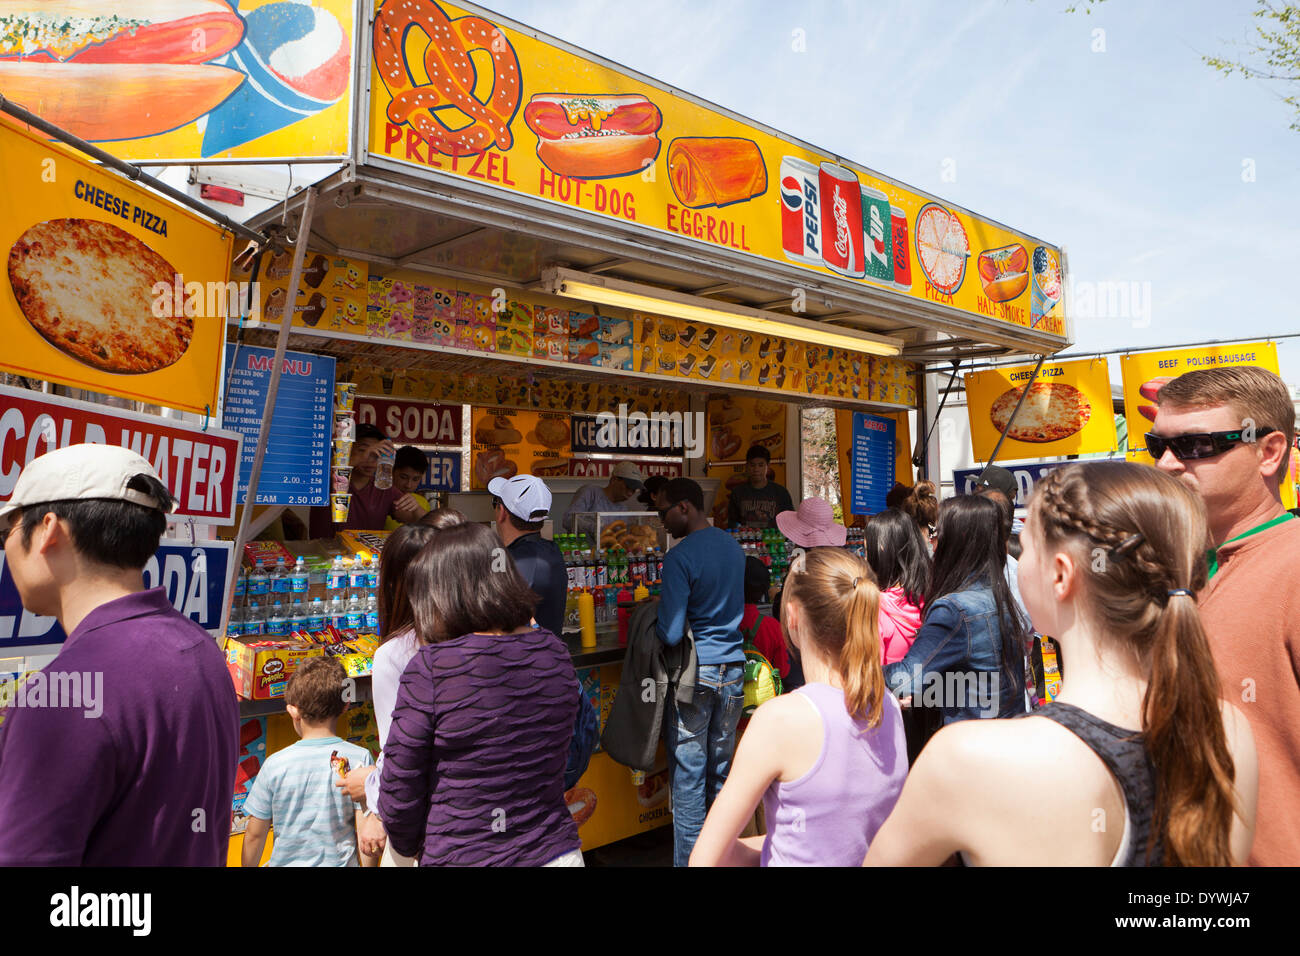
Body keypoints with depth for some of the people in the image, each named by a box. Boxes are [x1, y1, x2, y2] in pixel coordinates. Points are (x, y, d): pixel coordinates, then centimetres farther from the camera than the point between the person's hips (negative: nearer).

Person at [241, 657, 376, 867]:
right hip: (340, 862, 0)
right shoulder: (359, 758, -12)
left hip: (288, 862, 0)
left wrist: (248, 865, 16)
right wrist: (368, 864, 3)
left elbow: (254, 835, 0)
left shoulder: (275, 765, -10)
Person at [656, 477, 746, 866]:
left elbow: (670, 634, -19)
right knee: (721, 771, 16)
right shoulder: (734, 546, 7)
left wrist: (649, 620, 0)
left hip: (693, 674, -7)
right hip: (733, 668, 7)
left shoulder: (679, 557, -16)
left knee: (688, 777, 4)